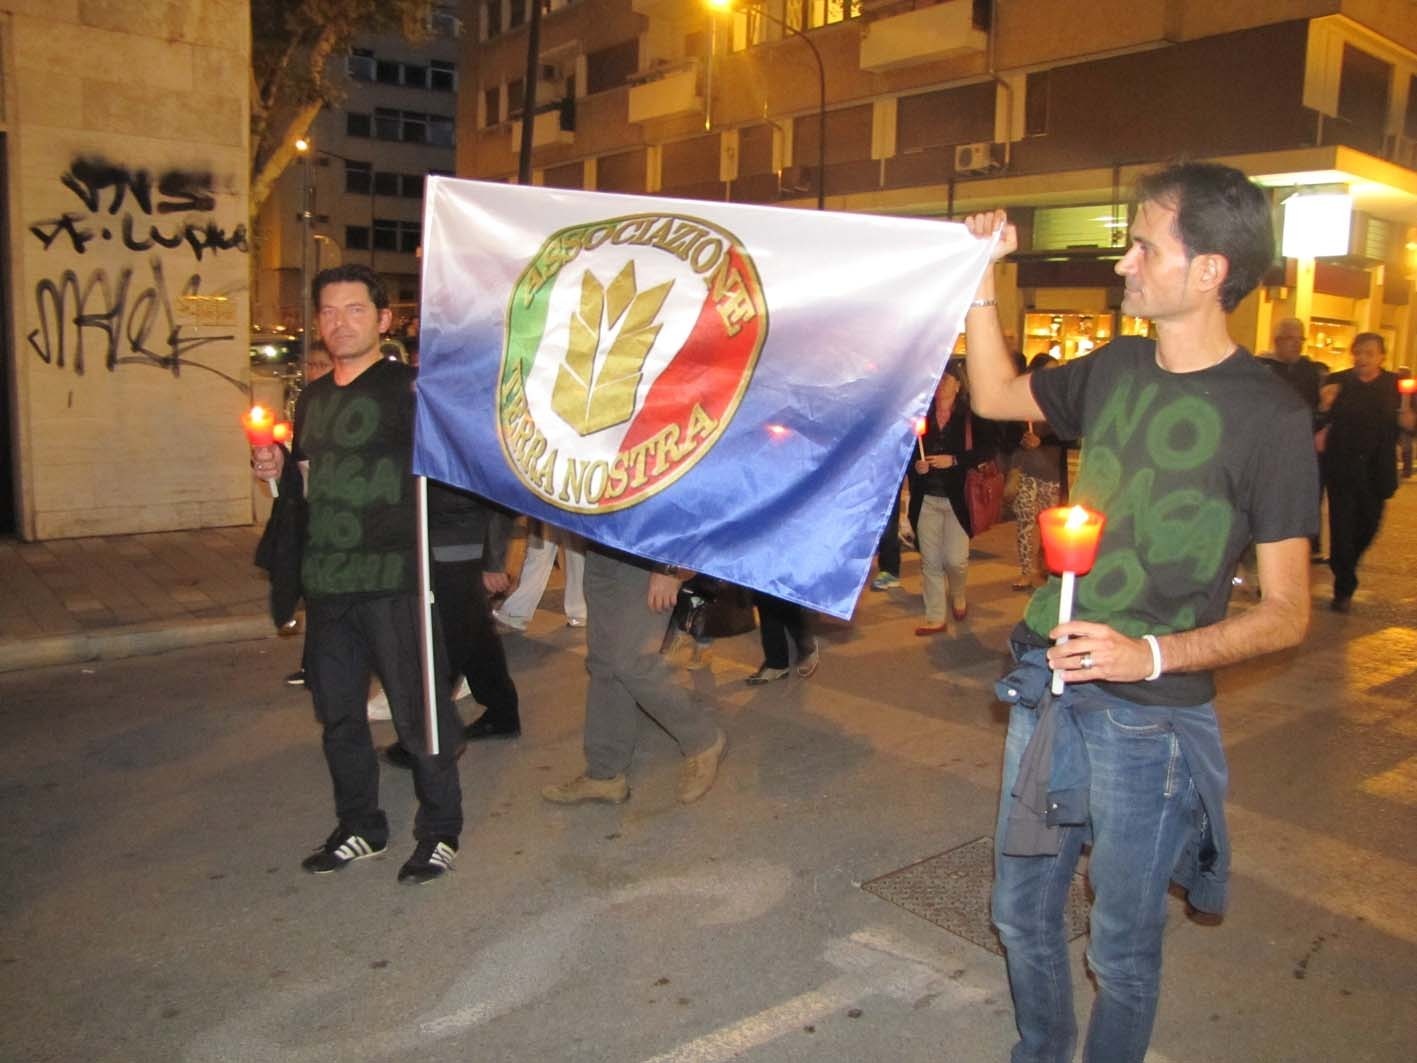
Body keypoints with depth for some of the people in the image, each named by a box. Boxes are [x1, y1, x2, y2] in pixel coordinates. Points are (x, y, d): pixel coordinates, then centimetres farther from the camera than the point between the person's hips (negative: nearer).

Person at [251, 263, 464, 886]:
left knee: (418, 711, 1)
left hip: (394, 578, -7)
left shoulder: (407, 387, -5)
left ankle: (439, 832, 18)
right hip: (325, 581, 7)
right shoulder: (312, 398, 15)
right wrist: (276, 471, 4)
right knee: (338, 713, 15)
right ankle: (360, 828, 31)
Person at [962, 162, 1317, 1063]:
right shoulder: (1117, 370, 4)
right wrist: (982, 278, 10)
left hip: (1151, 718, -5)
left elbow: (1288, 612, -12)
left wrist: (1152, 655, -26)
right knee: (1023, 913, 19)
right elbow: (996, 396, 21)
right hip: (1048, 688, 6)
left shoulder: (1270, 416, -13)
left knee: (1122, 950, 12)